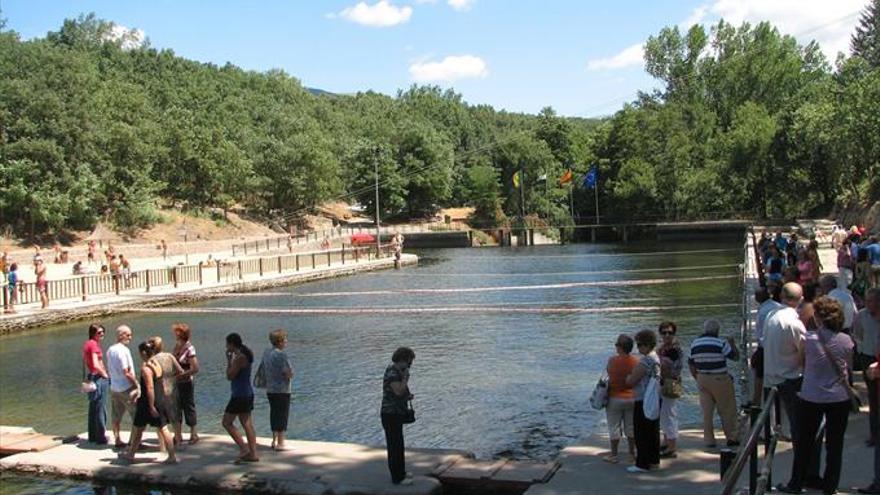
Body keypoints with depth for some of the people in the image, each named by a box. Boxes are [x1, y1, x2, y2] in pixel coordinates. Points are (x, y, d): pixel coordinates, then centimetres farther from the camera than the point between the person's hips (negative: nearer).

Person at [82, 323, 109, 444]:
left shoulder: (86, 344, 11)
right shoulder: (94, 345, -17)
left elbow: (84, 363, 17)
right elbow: (96, 365, -24)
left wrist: (85, 377, 21)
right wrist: (106, 375, -11)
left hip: (91, 377, 9)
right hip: (98, 378, -9)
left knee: (93, 408, 17)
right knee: (100, 409, -2)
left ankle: (93, 436, 25)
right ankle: (101, 437, 3)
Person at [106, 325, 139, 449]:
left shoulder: (110, 350, 10)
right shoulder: (123, 350, -17)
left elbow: (109, 370, 17)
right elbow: (126, 372, -20)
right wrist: (137, 384, -13)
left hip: (114, 388, 9)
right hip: (127, 388, -9)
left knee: (116, 416, 14)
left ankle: (117, 440, 21)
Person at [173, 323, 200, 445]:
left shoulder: (189, 349, -17)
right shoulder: (177, 346, 5)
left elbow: (195, 368, -19)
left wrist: (181, 375, -20)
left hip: (186, 383, -7)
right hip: (176, 383, 7)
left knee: (189, 408, 5)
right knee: (176, 409, 12)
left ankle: (193, 434, 18)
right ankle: (178, 436, 23)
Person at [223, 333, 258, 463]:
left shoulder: (239, 357, -18)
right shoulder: (245, 355, 12)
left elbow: (229, 376, -16)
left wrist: (229, 360, -6)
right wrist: (231, 359, 13)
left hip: (240, 395, -10)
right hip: (247, 393, 10)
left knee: (227, 422, -2)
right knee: (247, 424, 10)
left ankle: (244, 449, -7)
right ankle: (252, 454, 10)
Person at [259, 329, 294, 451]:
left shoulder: (266, 352, 7)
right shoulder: (281, 355, -19)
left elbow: (262, 369, 18)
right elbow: (290, 374, -19)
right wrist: (288, 374, 1)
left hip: (270, 389, 8)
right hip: (282, 390, -8)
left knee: (274, 414, 17)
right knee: (282, 415, 0)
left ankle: (274, 441, 24)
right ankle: (280, 444, 3)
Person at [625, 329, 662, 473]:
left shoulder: (645, 360, -21)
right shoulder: (656, 358, 10)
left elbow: (631, 381, -20)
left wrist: (628, 377, 0)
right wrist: (632, 377, 13)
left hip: (643, 401, -10)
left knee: (641, 433, -2)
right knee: (653, 431, 16)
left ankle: (642, 464, 3)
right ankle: (654, 461, 24)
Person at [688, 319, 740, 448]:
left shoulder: (694, 344, 3)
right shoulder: (720, 343, -13)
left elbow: (691, 364, 9)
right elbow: (735, 356, -4)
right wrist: (731, 342, 11)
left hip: (702, 379, 5)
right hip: (720, 379, -5)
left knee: (707, 411, 10)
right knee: (727, 410, 9)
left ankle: (709, 440, 13)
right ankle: (731, 437, 15)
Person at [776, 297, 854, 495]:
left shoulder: (808, 339, -14)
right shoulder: (846, 340, -7)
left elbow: (801, 363, -2)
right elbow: (849, 367, 5)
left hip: (812, 398, -1)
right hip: (840, 398, 2)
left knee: (804, 443, 11)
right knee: (835, 444, 13)